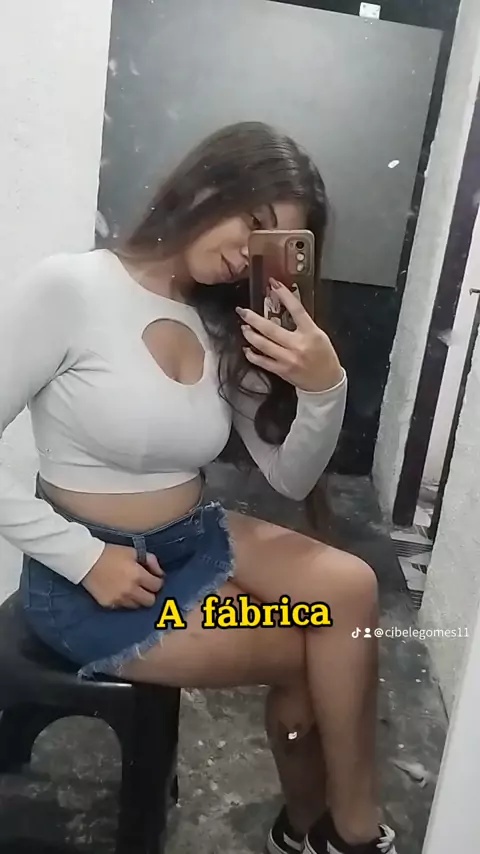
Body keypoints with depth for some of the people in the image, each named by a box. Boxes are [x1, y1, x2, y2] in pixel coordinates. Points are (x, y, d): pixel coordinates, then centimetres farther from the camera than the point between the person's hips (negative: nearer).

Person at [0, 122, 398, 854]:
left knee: (347, 586, -18)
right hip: (91, 573, -5)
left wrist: (325, 388, -18)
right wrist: (85, 557, -19)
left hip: (196, 539, 6)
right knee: (319, 651, -10)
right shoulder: (70, 288, -15)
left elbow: (290, 481, 0)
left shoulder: (230, 330, 2)